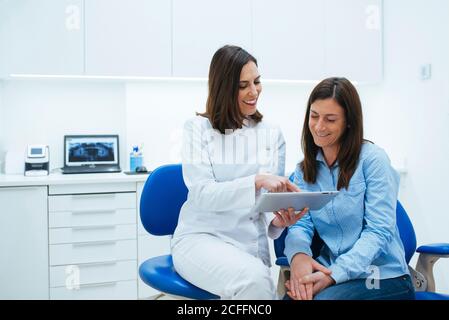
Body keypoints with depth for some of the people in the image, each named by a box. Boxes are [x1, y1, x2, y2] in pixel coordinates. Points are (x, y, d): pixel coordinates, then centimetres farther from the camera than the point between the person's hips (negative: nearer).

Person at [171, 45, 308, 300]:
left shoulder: (272, 135, 9)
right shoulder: (198, 128, 0)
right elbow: (202, 193, -12)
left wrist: (278, 220, -15)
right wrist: (257, 180, -26)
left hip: (252, 245, 3)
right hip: (201, 238, -3)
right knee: (255, 279, -32)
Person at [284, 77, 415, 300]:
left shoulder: (372, 159, -6)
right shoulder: (304, 169, 10)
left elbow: (378, 231, -13)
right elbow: (300, 223, 0)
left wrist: (334, 275, -26)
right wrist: (299, 255, -24)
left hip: (382, 276, -3)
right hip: (330, 273, 4)